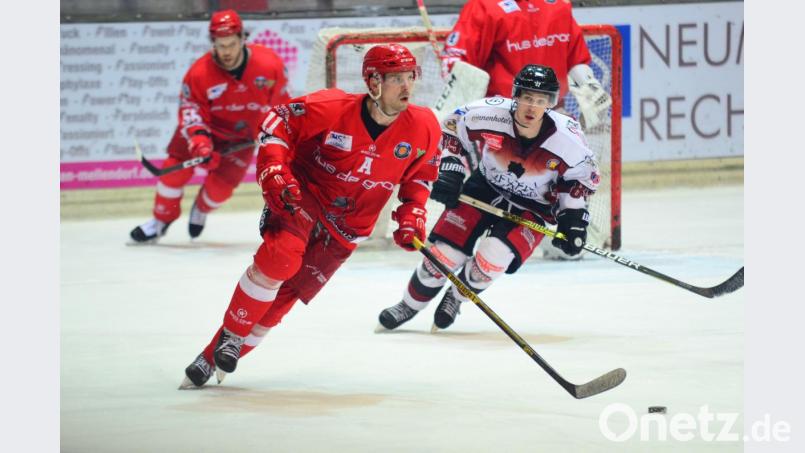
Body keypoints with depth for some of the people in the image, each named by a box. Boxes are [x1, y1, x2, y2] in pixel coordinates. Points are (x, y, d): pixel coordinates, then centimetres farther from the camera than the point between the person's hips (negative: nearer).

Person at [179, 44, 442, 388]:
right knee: (280, 257, -31)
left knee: (285, 295, -2)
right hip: (303, 195, -3)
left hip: (348, 225, 3)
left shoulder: (423, 128, -11)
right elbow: (277, 122, -12)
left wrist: (412, 214, -5)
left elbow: (421, 172, 7)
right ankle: (231, 335, -12)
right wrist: (275, 173, -22)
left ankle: (213, 359, 7)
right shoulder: (332, 108, -23)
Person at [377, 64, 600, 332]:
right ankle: (410, 305, 22)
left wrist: (573, 217, -10)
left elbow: (582, 176, -5)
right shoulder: (488, 114, -26)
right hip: (485, 187, 1)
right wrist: (450, 170, -12)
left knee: (492, 259, -23)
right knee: (444, 254, -7)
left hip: (532, 207, -1)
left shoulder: (567, 138, -25)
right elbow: (452, 129, -4)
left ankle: (455, 299, 10)